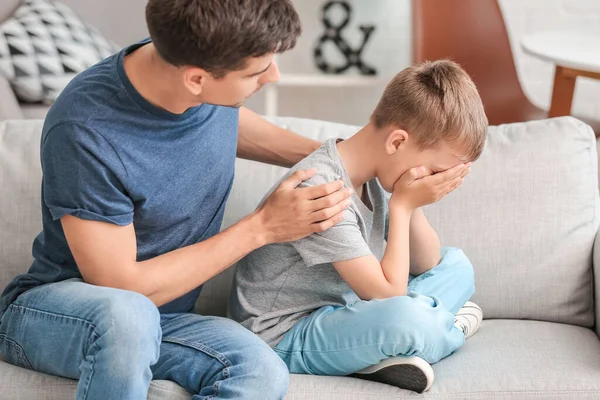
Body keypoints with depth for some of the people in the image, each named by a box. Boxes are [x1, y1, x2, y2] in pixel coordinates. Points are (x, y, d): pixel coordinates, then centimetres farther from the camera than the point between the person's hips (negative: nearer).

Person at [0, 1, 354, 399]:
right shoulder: (86, 133, -28)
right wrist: (262, 227, -19)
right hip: (54, 312, -5)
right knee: (127, 313, -41)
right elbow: (121, 286, -22)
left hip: (155, 316, 5)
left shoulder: (214, 90, -9)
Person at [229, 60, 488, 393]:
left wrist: (411, 205, -10)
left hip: (345, 307, 10)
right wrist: (402, 206, -18)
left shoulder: (371, 176, 0)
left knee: (457, 265, 10)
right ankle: (448, 329, -1)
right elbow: (388, 293, -26)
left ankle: (388, 352, -11)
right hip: (287, 338, -10)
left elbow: (425, 265, 8)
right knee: (407, 316, -37)